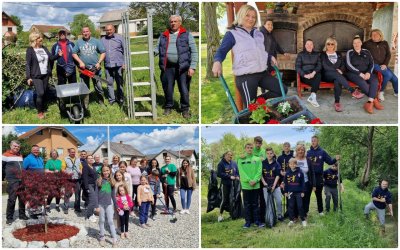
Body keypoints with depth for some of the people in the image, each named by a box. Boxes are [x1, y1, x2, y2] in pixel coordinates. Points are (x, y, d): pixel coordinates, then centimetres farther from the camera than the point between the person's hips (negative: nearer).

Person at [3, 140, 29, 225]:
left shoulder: (20, 155, 17)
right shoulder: (6, 155, -4)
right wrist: (9, 172, -3)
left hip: (22, 180, 7)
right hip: (12, 181, -6)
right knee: (12, 199, -7)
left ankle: (22, 215, 21)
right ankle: (9, 218, 1)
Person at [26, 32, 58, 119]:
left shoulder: (44, 48, 8)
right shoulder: (30, 50, -8)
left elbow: (51, 58, 7)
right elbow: (28, 64, -10)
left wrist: (58, 55, -13)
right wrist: (28, 77, -16)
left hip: (45, 75, 6)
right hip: (36, 76, -6)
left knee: (45, 93, 9)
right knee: (40, 93, -12)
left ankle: (43, 109, 26)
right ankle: (39, 112, 5)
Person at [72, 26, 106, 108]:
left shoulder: (96, 41, 3)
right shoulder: (79, 42, 6)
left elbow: (103, 53, 2)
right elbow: (74, 53, 6)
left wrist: (99, 62, -9)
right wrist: (80, 62, -9)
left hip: (95, 68, -1)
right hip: (83, 69, 1)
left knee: (98, 87, 4)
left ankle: (101, 102, 17)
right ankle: (85, 105, 15)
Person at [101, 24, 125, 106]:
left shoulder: (119, 38, 2)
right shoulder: (102, 40, 10)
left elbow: (125, 51, -1)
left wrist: (124, 63, -7)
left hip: (118, 65, -2)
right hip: (107, 66, 2)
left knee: (120, 83, 5)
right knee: (109, 83, 5)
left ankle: (120, 99, 16)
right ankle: (111, 99, 14)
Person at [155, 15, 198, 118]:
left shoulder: (187, 35, 5)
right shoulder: (163, 36, 15)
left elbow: (194, 52, 0)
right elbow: (157, 49, 15)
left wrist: (192, 67, -9)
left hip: (183, 67, -3)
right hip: (167, 67, 3)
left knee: (184, 89, -1)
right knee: (167, 88, 8)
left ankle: (185, 109, 15)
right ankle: (168, 107, 27)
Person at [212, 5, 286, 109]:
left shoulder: (258, 34, 18)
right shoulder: (232, 34, -2)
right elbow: (221, 51, -5)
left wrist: (270, 57, 8)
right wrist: (217, 62, -26)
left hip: (262, 73, 7)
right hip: (245, 76, -7)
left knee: (282, 90, 9)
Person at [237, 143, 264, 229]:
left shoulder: (257, 159, 6)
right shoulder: (241, 160, 4)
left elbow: (259, 171, -1)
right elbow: (242, 172, -5)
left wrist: (255, 180, -14)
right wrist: (249, 180, -15)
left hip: (256, 185, 1)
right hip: (245, 185, 0)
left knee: (255, 204, 6)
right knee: (247, 204, 5)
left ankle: (257, 221, 12)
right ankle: (248, 221, 11)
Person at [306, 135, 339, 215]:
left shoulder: (322, 152, 1)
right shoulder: (308, 152, 1)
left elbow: (329, 161, -1)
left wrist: (335, 159, -18)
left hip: (319, 176, 0)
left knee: (319, 194, 11)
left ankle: (320, 210, 22)